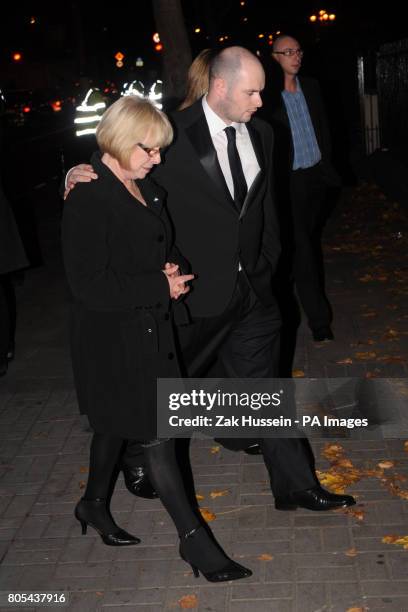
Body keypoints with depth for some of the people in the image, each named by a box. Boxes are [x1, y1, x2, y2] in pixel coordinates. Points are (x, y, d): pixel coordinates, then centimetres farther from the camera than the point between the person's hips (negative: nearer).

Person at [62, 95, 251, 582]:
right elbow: (89, 285, -24)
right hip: (113, 342, -8)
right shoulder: (87, 199, -20)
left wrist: (173, 268, -5)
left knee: (116, 424, 23)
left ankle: (94, 505, 44)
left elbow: (160, 247, 19)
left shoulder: (146, 190, 6)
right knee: (157, 436, -1)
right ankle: (193, 538, 11)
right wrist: (162, 286, -20)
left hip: (149, 331, 9)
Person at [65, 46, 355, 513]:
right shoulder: (174, 134, -14)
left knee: (261, 385, 13)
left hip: (252, 287, 5)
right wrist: (83, 173, -25)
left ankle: (295, 486, 23)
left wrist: (269, 262, 12)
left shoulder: (260, 133, 5)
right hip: (197, 290, -4)